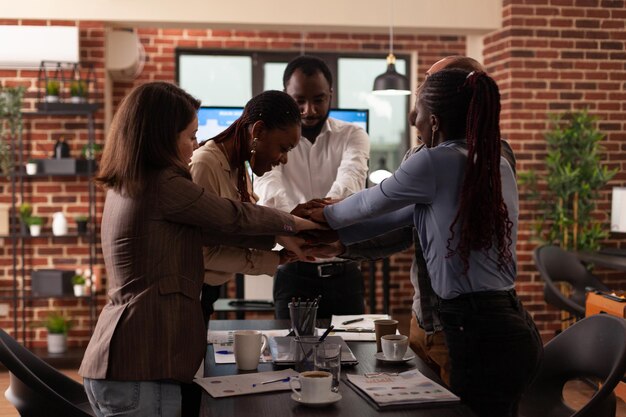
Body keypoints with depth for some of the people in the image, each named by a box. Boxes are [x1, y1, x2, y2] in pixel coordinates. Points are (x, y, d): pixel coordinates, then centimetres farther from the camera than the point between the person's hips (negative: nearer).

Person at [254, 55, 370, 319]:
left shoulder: (352, 136, 1)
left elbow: (350, 176, -20)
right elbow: (267, 180, -22)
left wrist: (329, 206, -43)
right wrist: (289, 211, -45)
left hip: (344, 271, 1)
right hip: (294, 272, 0)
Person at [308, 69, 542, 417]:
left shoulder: (436, 162, -14)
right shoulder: (497, 164, 11)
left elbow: (374, 202, 3)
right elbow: (402, 216, 16)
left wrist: (325, 216, 23)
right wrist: (334, 235, 21)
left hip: (482, 335, -8)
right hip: (511, 323, 8)